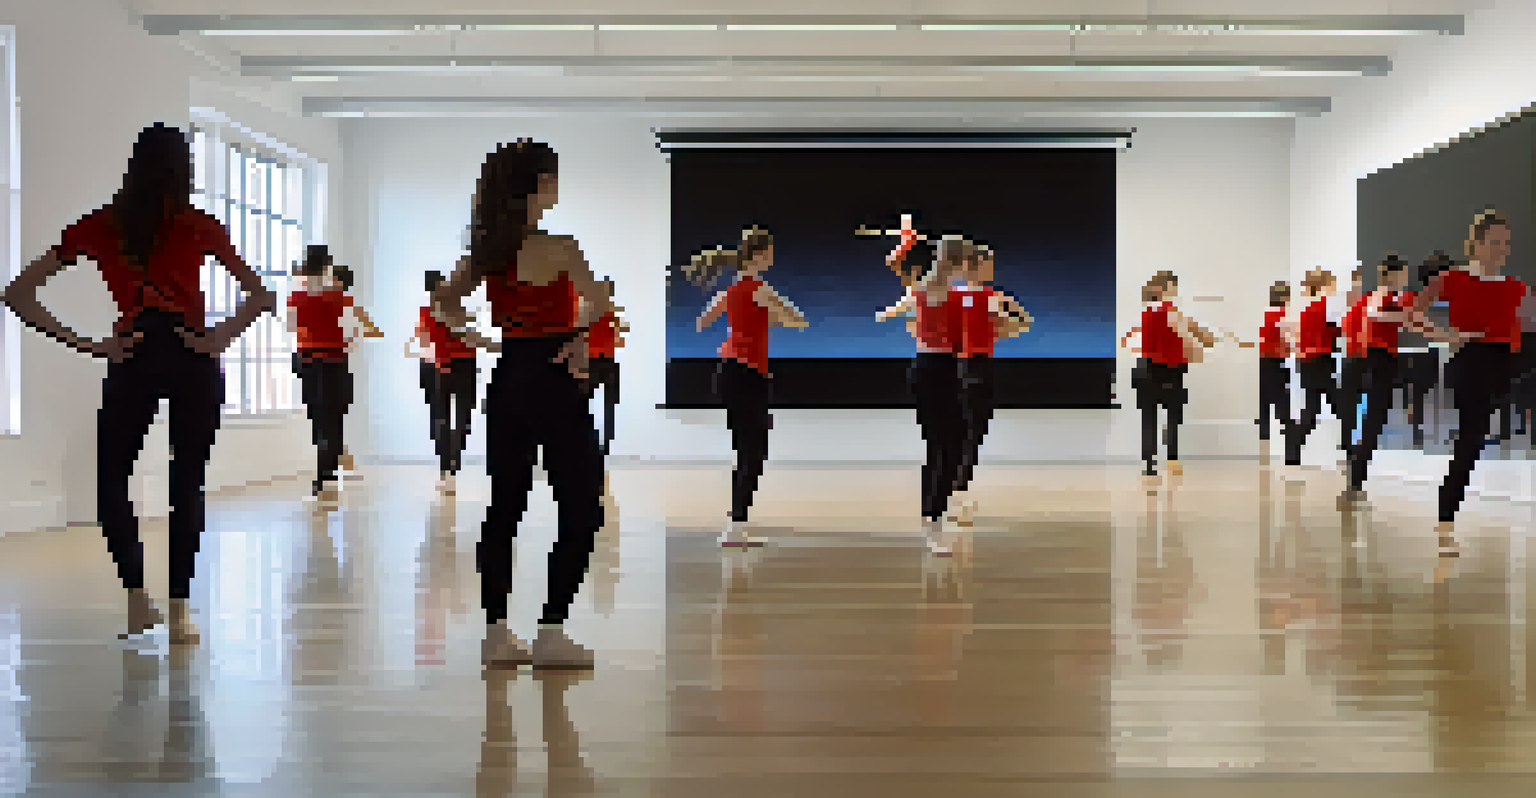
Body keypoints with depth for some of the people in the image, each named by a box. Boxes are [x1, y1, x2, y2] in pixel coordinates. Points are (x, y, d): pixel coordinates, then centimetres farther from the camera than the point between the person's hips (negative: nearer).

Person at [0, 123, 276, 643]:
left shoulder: (99, 227, 7)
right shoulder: (199, 226, 5)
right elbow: (259, 296, 4)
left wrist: (83, 344, -2)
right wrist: (220, 338, -2)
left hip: (134, 360, 0)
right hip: (195, 359, 1)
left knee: (111, 479, 12)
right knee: (187, 484, 5)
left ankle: (138, 599, 0)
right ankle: (179, 609, 5)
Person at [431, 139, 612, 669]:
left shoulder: (487, 249, 8)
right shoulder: (555, 246, -13)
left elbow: (443, 303, 16)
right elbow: (599, 301, -27)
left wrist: (481, 341, 10)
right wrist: (578, 335, -10)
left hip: (507, 382, 7)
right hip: (553, 383, -7)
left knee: (504, 506, 12)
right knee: (582, 507, 1)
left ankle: (496, 631, 16)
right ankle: (551, 632, -1)